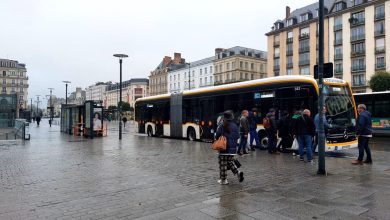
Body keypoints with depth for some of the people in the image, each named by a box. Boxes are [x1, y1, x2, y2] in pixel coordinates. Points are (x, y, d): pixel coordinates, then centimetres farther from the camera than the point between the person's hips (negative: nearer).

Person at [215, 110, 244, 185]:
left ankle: (223, 179, 10)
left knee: (223, 164, 4)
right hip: (233, 148, 5)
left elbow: (217, 137, -9)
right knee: (230, 162, 21)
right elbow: (237, 136, 8)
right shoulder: (235, 126, 3)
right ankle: (238, 172, 3)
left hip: (224, 148, -5)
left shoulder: (222, 126, -12)